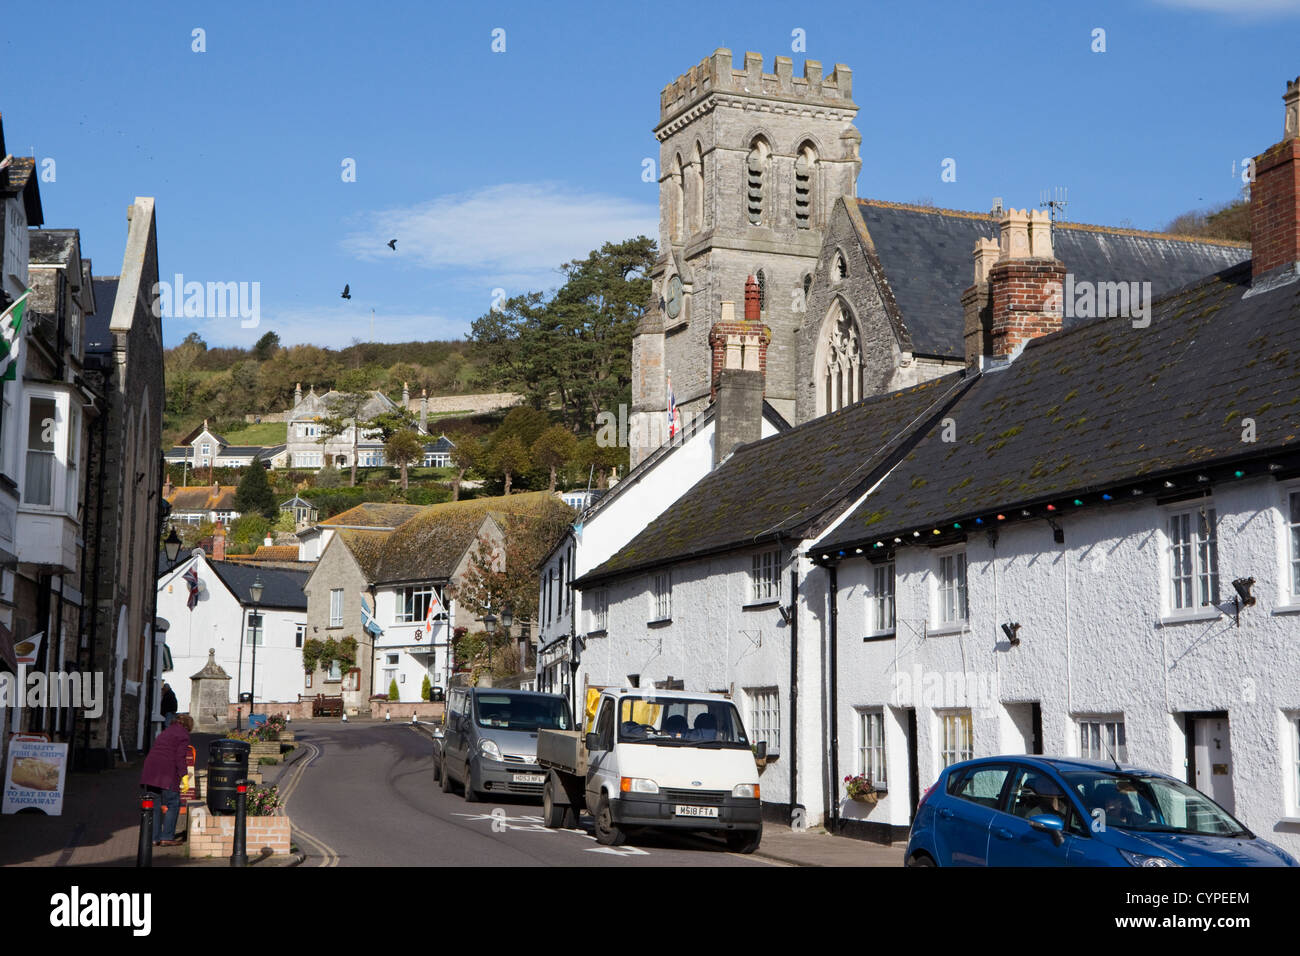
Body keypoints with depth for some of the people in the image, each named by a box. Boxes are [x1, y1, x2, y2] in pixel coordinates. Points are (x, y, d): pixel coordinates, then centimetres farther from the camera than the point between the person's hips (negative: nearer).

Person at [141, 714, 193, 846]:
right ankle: (167, 837, -2)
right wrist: (183, 776, -10)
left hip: (149, 771, 7)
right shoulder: (183, 735, 3)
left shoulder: (164, 734, 27)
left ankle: (154, 838, 9)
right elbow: (180, 757, -8)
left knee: (154, 805, 10)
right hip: (166, 773, -7)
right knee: (173, 805, 2)